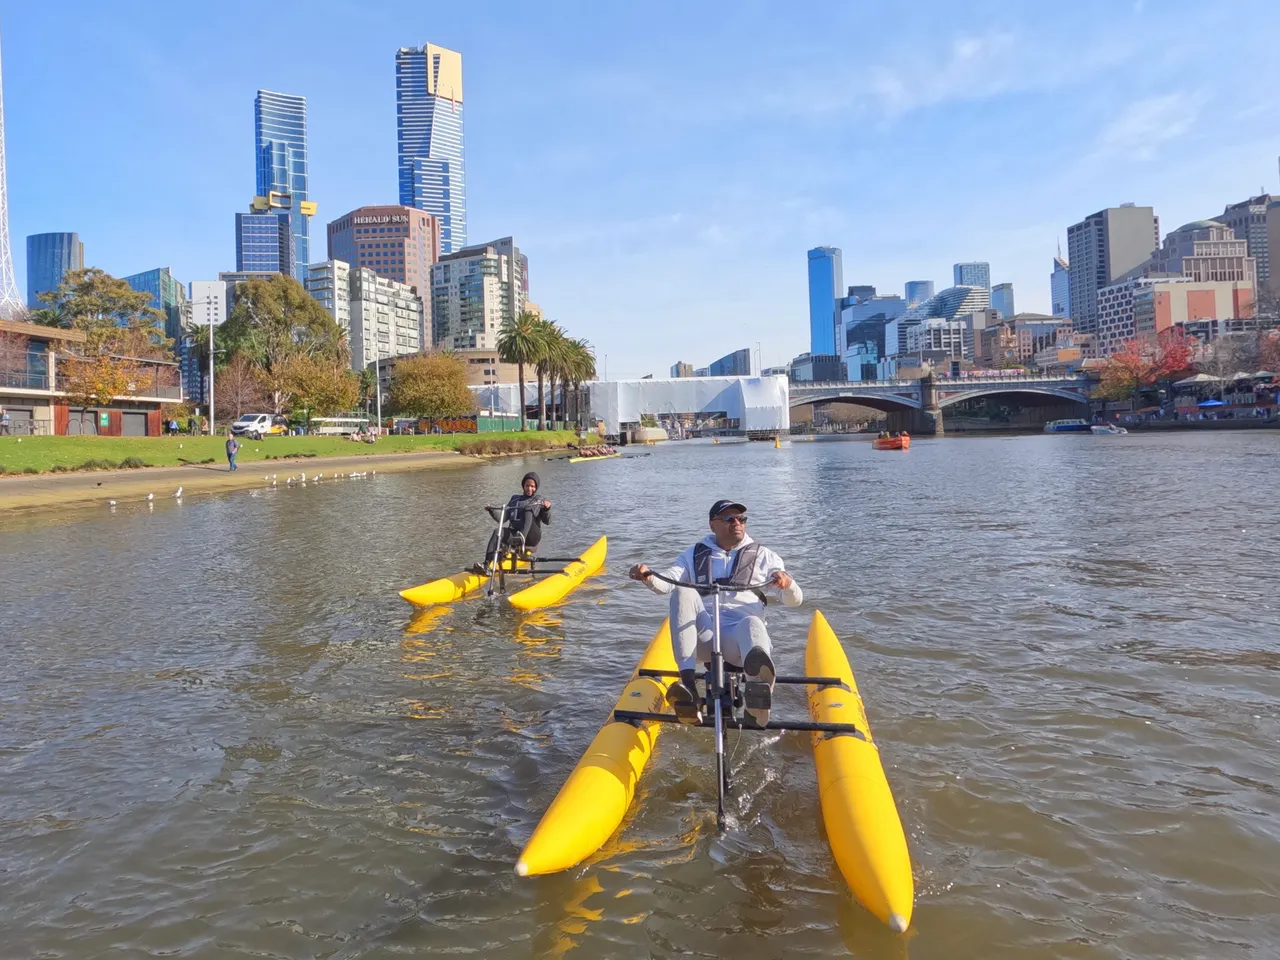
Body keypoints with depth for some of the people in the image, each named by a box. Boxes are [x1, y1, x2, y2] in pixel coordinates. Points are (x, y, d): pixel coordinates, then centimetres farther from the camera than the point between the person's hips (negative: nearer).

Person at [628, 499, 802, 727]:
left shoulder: (763, 556, 19)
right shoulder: (695, 554, 22)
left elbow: (795, 600, 11)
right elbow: (666, 583, 6)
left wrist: (788, 584, -13)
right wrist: (648, 577, -18)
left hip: (740, 641, -1)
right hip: (703, 638, 2)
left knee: (752, 622, -36)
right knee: (683, 592, -25)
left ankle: (756, 699, -70)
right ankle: (687, 686, -40)